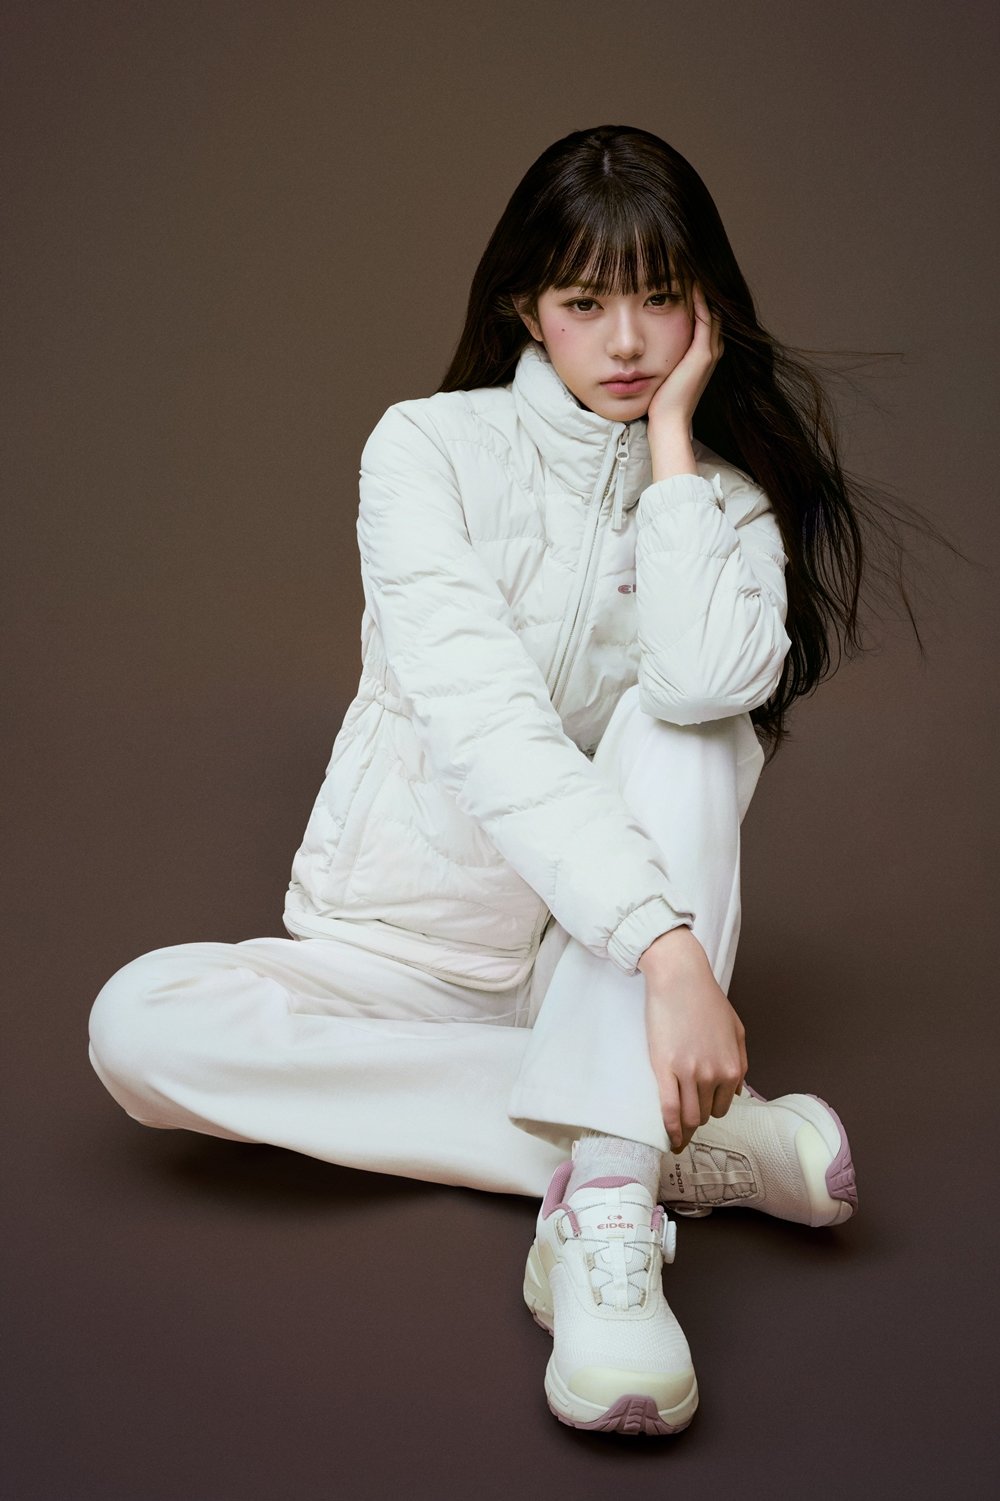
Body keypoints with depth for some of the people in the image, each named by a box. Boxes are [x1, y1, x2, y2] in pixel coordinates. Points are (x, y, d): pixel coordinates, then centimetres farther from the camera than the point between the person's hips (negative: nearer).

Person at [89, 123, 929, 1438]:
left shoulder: (728, 493, -1)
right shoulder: (430, 448, -10)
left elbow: (706, 680, -27)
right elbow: (488, 728, -27)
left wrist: (670, 440, -17)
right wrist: (670, 947, -37)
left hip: (601, 968, 1)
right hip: (411, 960, 0)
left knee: (688, 727, -27)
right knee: (137, 1022, -29)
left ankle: (607, 1198, -39)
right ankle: (696, 1146, -29)